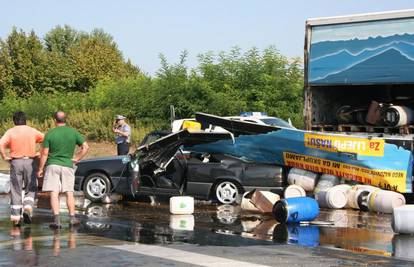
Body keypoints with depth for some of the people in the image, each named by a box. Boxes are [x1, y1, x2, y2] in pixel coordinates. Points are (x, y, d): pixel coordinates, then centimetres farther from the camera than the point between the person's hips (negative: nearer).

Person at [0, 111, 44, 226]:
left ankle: (15, 217, 5)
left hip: (16, 162, 0)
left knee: (15, 191, 7)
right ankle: (28, 208, -12)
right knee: (31, 189, 12)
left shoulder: (10, 132, -1)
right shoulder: (32, 131, 3)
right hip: (30, 161, 0)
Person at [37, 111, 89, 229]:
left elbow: (44, 153, -5)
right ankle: (72, 218, 15)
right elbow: (85, 147, 1)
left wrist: (40, 169, 3)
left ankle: (57, 220, -10)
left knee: (54, 194, -2)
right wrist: (76, 159, 7)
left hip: (53, 165, -2)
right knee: (69, 193, 12)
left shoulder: (50, 134, -5)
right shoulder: (73, 132, 2)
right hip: (67, 165, 2)